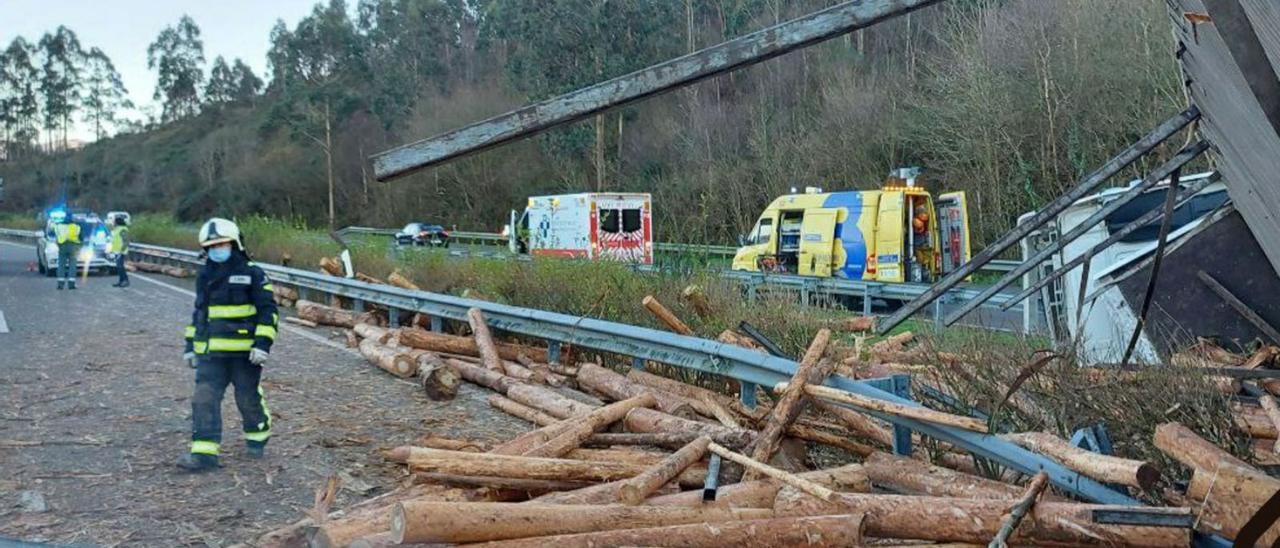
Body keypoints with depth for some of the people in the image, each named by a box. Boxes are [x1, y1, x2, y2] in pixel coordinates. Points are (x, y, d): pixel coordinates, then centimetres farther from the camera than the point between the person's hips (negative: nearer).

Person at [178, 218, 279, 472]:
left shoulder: (252, 274, -5)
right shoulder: (204, 276, 13)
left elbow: (268, 310, -7)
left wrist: (263, 343, -16)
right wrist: (190, 345, 19)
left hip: (244, 351, -4)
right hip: (210, 352, 5)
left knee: (249, 398, 7)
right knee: (204, 398, -7)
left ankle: (257, 438, 31)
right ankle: (204, 452, -8)